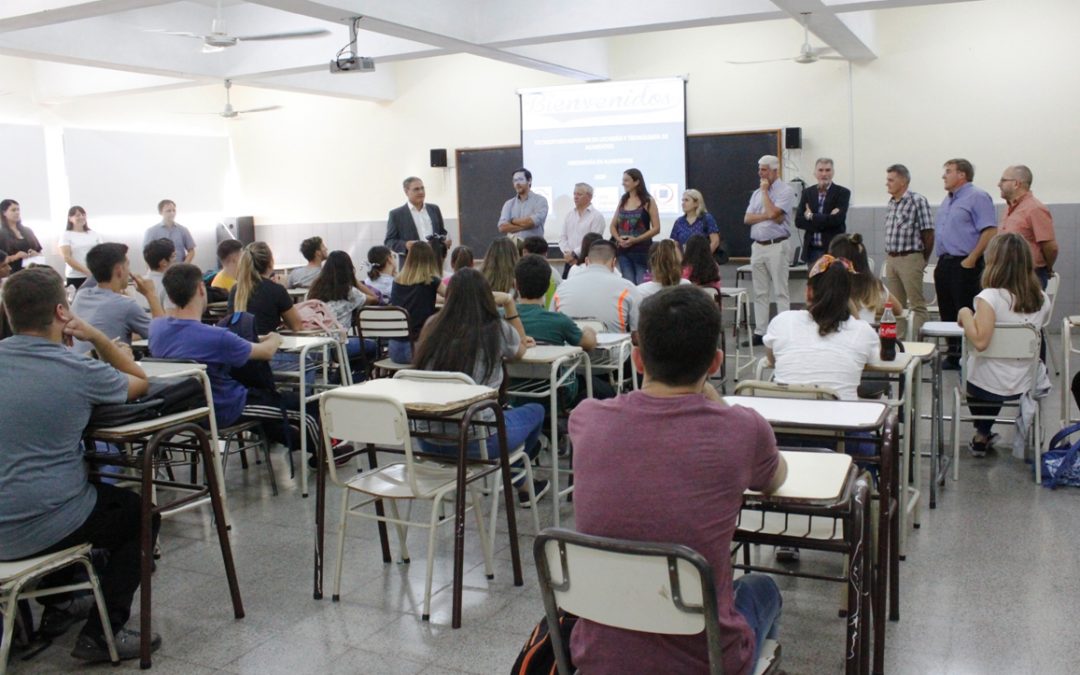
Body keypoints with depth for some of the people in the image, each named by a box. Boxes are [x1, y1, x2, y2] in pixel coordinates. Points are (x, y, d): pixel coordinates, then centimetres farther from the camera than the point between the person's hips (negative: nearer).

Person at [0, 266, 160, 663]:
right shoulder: (79, 372, -16)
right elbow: (140, 382, 2)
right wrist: (96, 337, -1)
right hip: (41, 529, -7)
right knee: (141, 513, 19)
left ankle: (57, 606, 40)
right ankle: (100, 634, 11)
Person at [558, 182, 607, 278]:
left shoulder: (597, 216, -4)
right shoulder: (569, 215, 14)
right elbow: (562, 237, 9)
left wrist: (574, 254, -14)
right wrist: (568, 254, -7)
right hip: (570, 261, 5)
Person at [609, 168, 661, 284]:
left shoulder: (648, 201, -2)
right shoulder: (623, 200, 11)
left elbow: (656, 228, -7)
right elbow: (613, 225, 14)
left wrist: (636, 239, -16)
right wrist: (618, 238, -6)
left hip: (642, 250, -4)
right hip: (624, 251, 4)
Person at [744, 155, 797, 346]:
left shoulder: (785, 191, -4)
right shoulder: (757, 193, 16)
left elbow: (773, 213, -18)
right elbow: (747, 218, 7)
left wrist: (765, 191, -6)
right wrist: (767, 216, -9)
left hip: (776, 246, -6)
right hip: (757, 246, 7)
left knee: (780, 292, -4)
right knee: (760, 293, 8)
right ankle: (760, 332, 12)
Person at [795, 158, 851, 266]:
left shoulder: (842, 193, -1)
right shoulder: (807, 193, 9)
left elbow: (837, 219, -15)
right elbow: (798, 221, -1)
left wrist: (811, 216, -7)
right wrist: (826, 222, -11)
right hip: (812, 251, 3)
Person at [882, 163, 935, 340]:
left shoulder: (917, 201, -9)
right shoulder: (891, 203, 12)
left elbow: (928, 234, -8)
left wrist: (922, 260, -1)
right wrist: (889, 256, 11)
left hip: (910, 259, -7)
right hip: (892, 259, 7)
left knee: (917, 304, -3)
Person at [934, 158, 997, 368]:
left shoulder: (977, 197, -9)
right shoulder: (948, 200, 18)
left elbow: (990, 231, -16)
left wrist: (971, 259, -18)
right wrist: (941, 261, 16)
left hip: (964, 265, -9)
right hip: (944, 264, 9)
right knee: (947, 312, 11)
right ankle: (953, 355, 19)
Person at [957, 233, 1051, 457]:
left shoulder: (989, 297, -23)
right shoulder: (1042, 300, -5)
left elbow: (980, 341, -32)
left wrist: (965, 314, -17)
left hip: (986, 386, -4)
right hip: (1024, 386, 4)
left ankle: (982, 437, 39)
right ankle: (983, 436, 47)